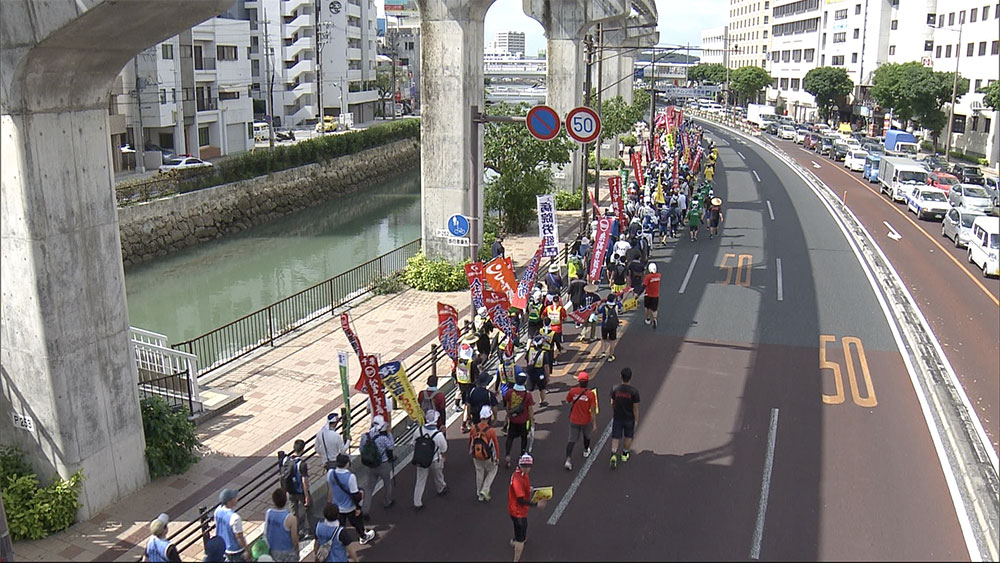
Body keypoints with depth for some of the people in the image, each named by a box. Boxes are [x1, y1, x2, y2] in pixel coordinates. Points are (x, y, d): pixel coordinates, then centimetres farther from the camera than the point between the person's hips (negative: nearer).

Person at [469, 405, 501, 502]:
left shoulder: (474, 429, -11)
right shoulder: (491, 431, -24)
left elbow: (470, 443, 3)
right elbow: (495, 445, -15)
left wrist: (471, 454, 20)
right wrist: (497, 459, -1)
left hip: (476, 457, 4)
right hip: (488, 457, -4)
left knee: (479, 473, 22)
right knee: (492, 470, 22)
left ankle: (480, 495, 34)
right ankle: (485, 490, 12)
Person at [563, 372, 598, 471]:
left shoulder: (573, 391, -12)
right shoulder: (591, 394, -17)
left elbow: (568, 401, 8)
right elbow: (593, 410, -17)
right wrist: (594, 424, -12)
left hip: (574, 421, 0)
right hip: (586, 421, 0)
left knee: (572, 440, 4)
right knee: (586, 436, 28)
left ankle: (568, 460, -11)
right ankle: (586, 451, 51)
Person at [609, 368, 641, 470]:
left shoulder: (614, 389, -14)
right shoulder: (634, 391, -21)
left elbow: (612, 403, -1)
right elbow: (635, 408, -14)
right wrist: (636, 421, -1)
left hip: (617, 417, 1)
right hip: (629, 418, -1)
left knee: (615, 437, 10)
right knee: (628, 437, 21)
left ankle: (614, 454, -6)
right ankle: (625, 454, 36)